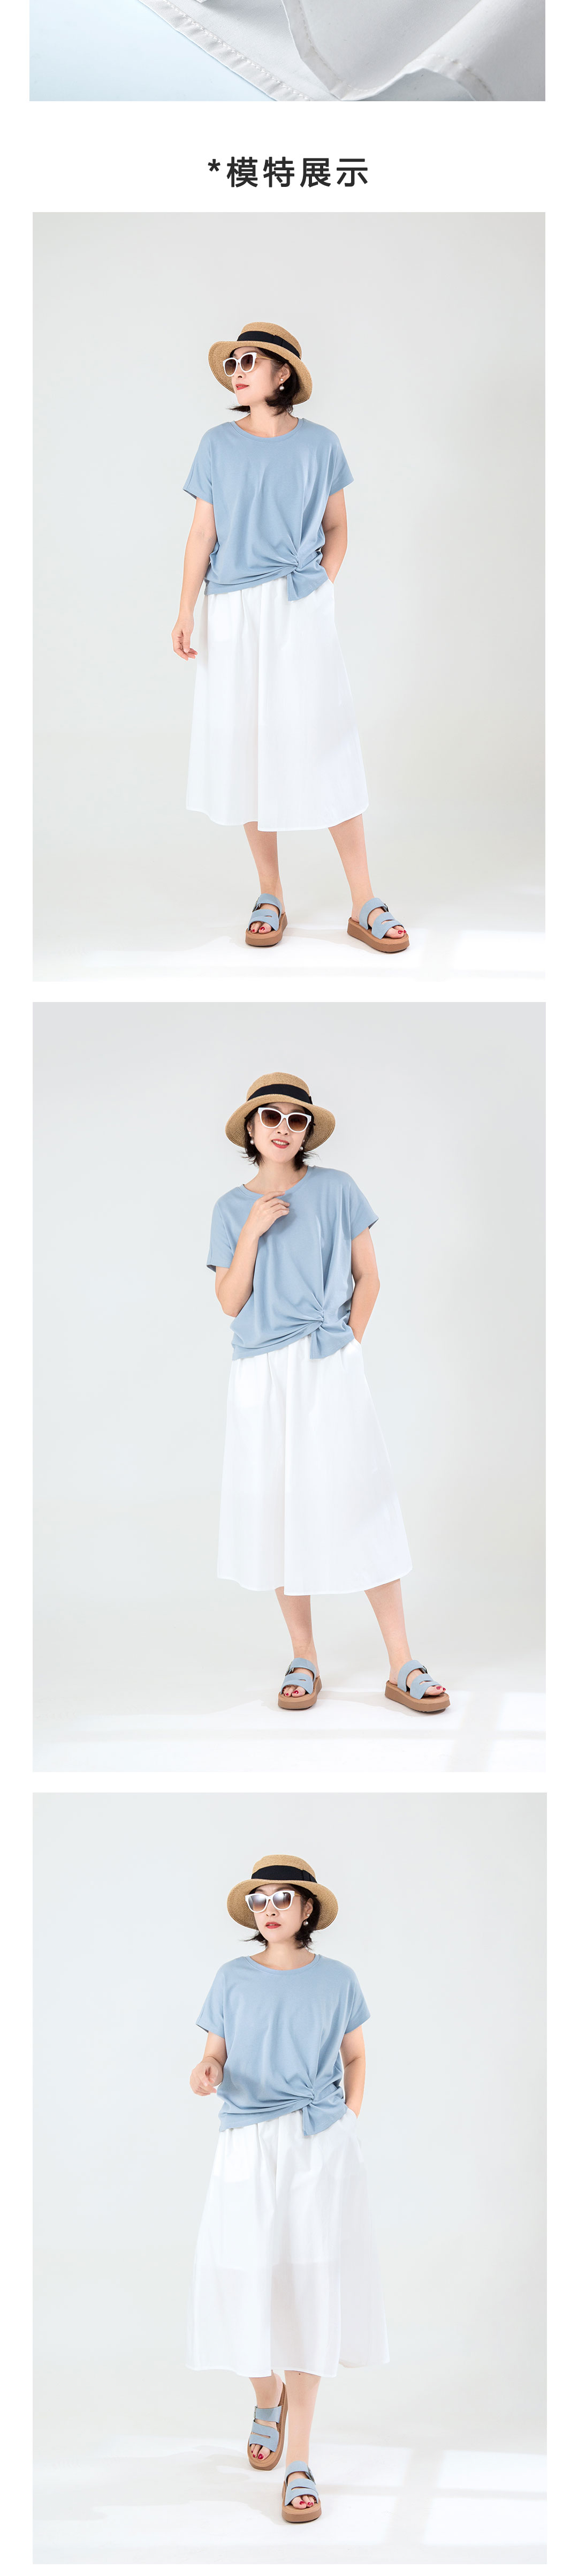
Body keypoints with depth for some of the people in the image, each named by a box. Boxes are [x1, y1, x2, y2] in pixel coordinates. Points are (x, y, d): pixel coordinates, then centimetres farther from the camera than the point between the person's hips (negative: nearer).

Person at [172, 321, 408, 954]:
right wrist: (186, 612, -4)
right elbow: (202, 534, 4)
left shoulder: (319, 444, 3)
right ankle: (270, 897, 13)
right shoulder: (218, 446, 4)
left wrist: (322, 588, -2)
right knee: (247, 747, 3)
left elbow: (336, 528, 11)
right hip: (232, 613, 1)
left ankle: (364, 905, -1)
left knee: (324, 745, -4)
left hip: (301, 610, -1)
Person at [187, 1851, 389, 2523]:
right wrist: (207, 2075, -18)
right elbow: (216, 2057, 4)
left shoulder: (336, 1980, 4)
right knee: (247, 2284, 1)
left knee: (309, 2290, -5)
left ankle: (298, 2464, -2)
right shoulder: (232, 1980, 4)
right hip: (249, 2146, 1)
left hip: (321, 2148, -1)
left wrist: (348, 2125, 6)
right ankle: (267, 2403, 34)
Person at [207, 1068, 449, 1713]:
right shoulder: (232, 1209, 8)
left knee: (357, 1503, -7)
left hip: (329, 1369, -2)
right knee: (277, 1511, 2)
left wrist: (349, 1344, -2)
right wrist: (252, 1231, -9)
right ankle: (303, 1659, 11)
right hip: (261, 1375, 2)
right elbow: (230, 1302, 2)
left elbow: (368, 1278, 8)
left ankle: (402, 1665, -6)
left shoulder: (336, 1190, 4)